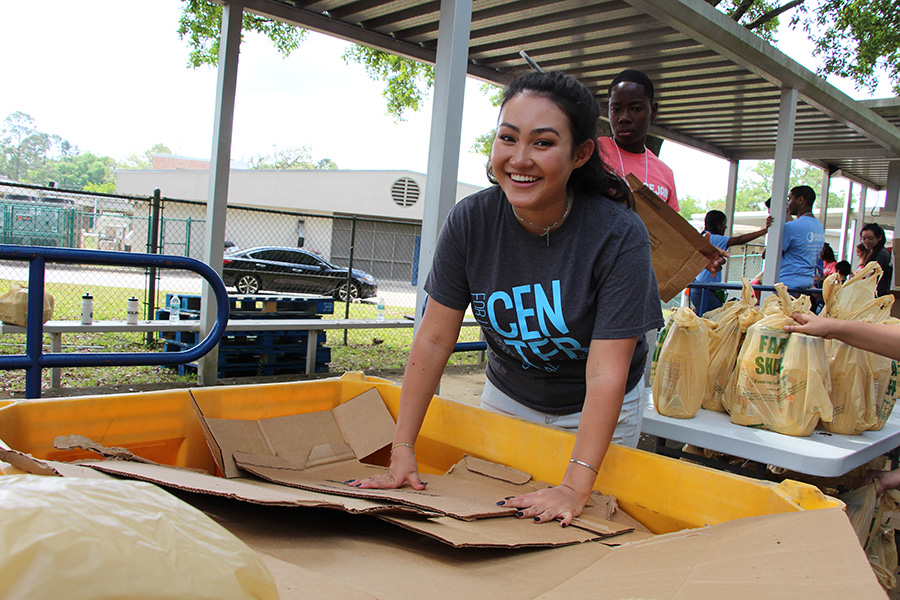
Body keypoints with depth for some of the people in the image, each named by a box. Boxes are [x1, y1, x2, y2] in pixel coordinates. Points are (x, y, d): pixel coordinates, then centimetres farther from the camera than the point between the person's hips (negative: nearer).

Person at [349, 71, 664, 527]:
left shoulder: (619, 236, -28)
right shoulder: (470, 221, -19)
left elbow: (606, 374, -29)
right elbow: (434, 339, -15)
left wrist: (575, 488, -34)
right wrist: (402, 449, -16)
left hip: (598, 410, -2)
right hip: (508, 395, 3)